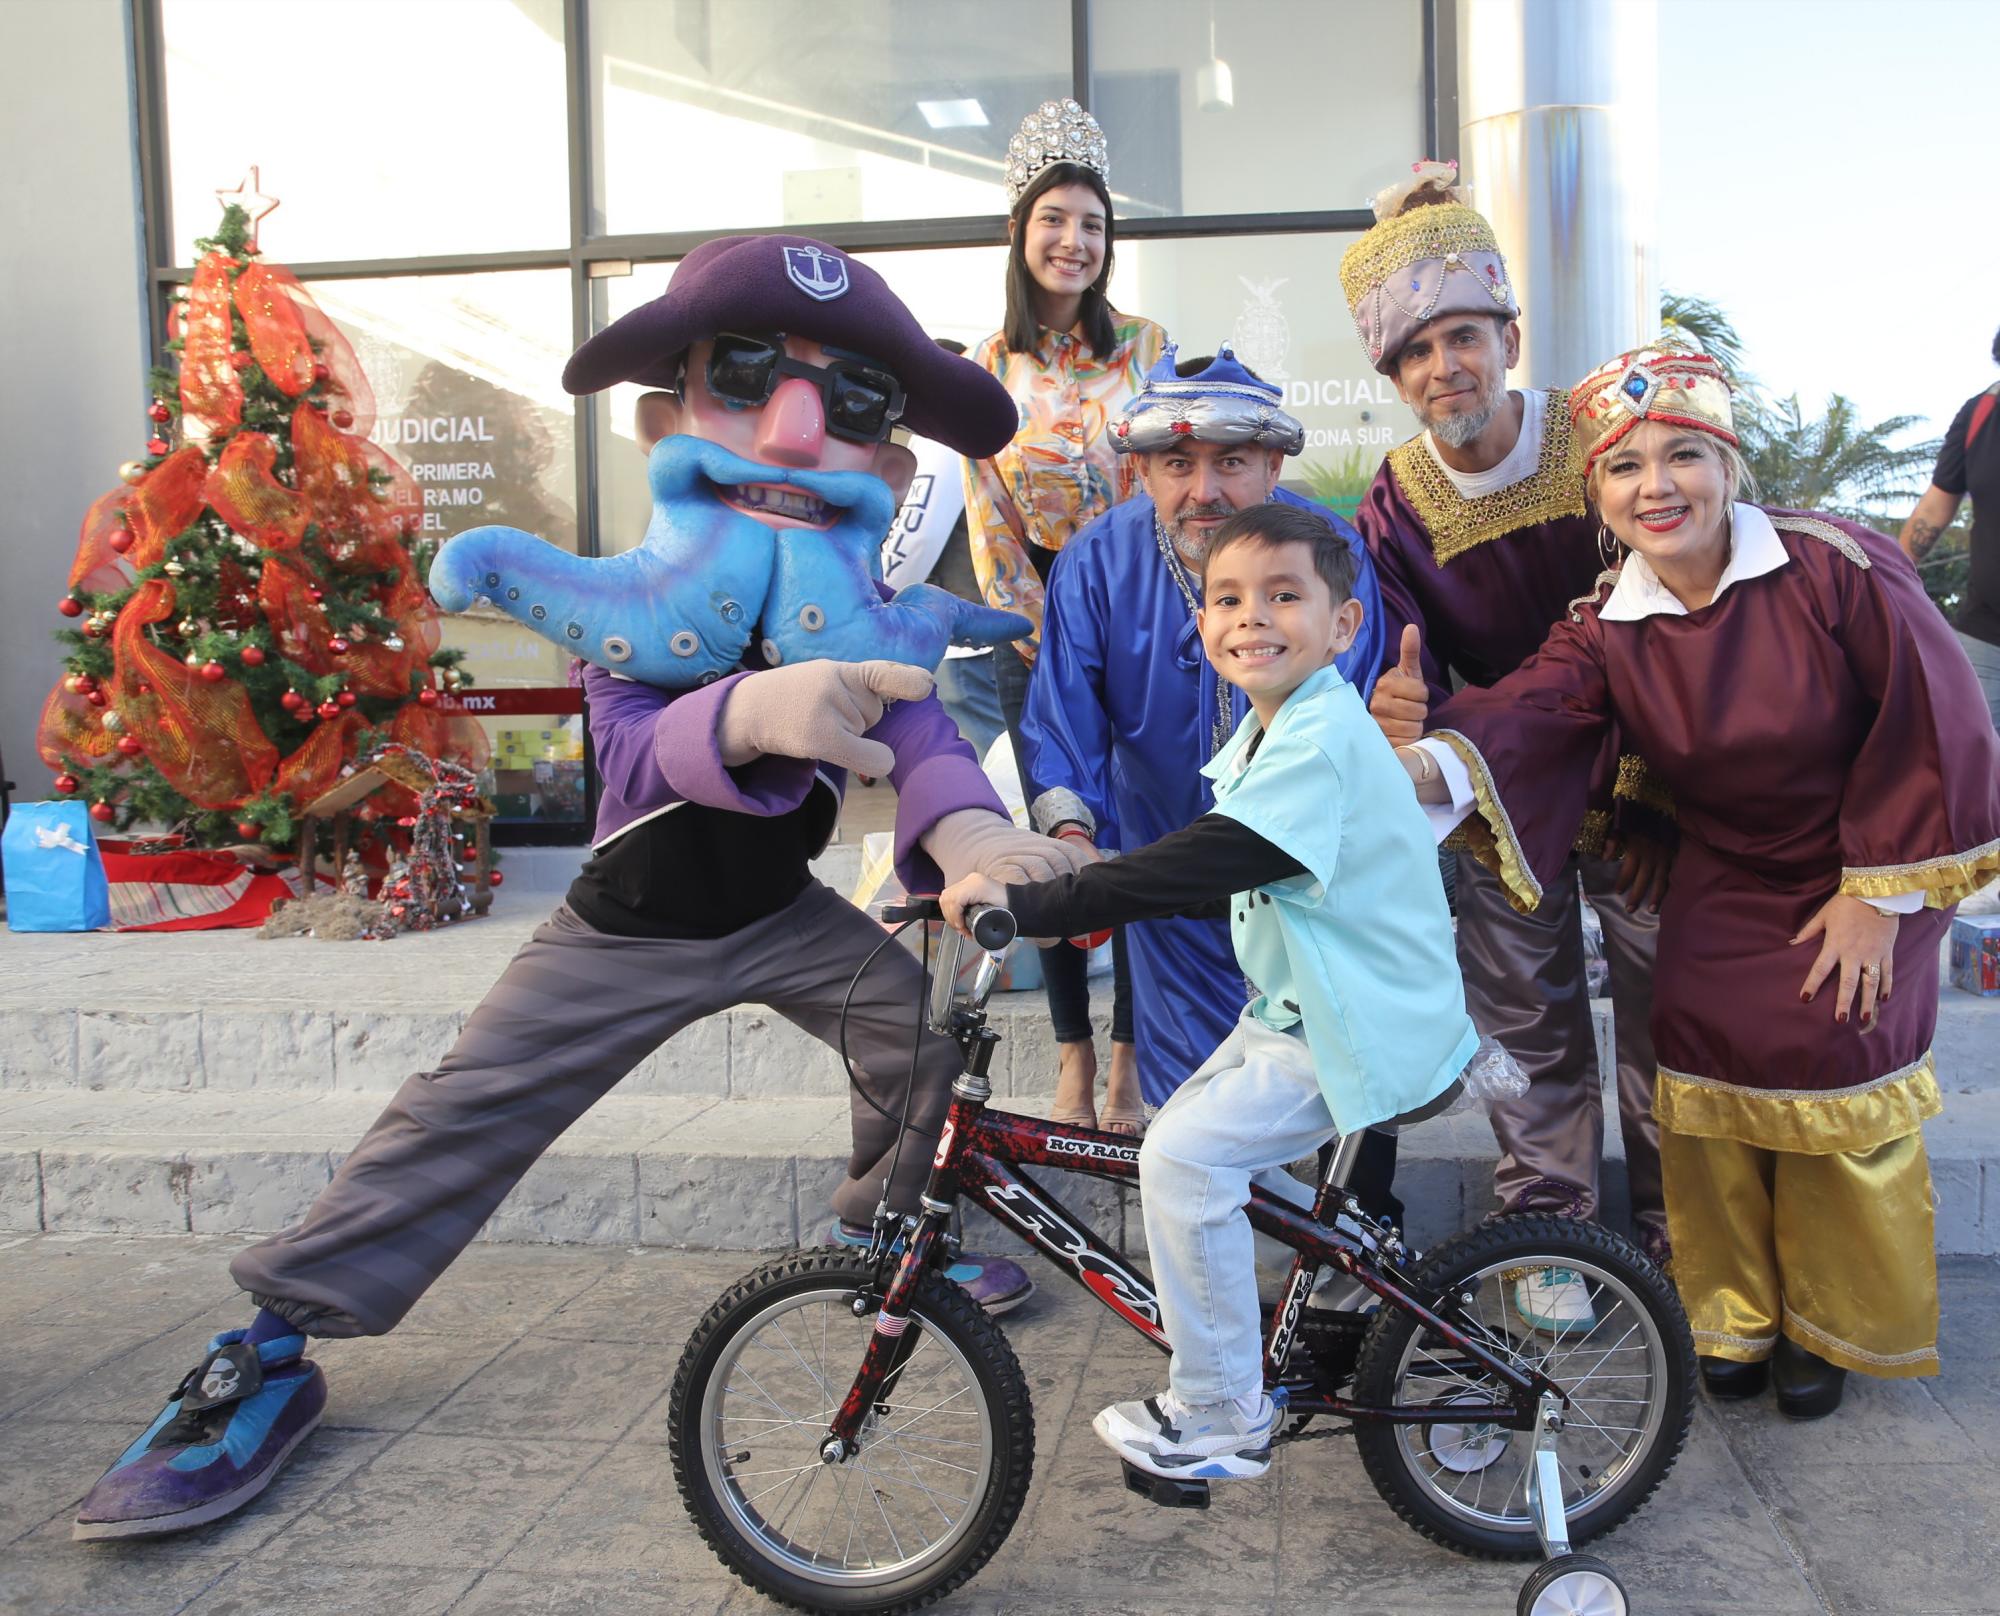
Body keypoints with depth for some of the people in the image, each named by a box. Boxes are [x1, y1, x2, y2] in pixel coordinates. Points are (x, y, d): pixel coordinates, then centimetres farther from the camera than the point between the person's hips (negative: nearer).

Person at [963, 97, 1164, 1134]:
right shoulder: (989, 368, 7)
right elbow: (988, 515, 4)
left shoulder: (1144, 346, 5)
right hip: (1036, 630, 1)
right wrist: (1046, 636, -4)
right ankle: (1073, 1057, 13)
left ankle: (1131, 1063, 7)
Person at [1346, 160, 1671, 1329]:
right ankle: (1549, 1232, 27)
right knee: (1531, 1022, 9)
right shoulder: (1395, 509, -10)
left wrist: (1660, 789, -13)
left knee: (1662, 1005, 6)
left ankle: (1677, 1234, 26)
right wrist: (1394, 711, -43)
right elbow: (1402, 668, -16)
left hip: (1634, 777, 0)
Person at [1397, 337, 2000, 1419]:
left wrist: (1883, 894, -14)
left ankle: (1829, 1324, 21)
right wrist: (1426, 767, -52)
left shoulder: (1835, 566, -20)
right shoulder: (1608, 630, -11)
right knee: (1707, 1077, -4)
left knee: (1838, 1075, -7)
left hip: (1866, 881, -3)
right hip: (1723, 891, 3)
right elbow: (1525, 718, -29)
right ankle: (1734, 1316, 22)